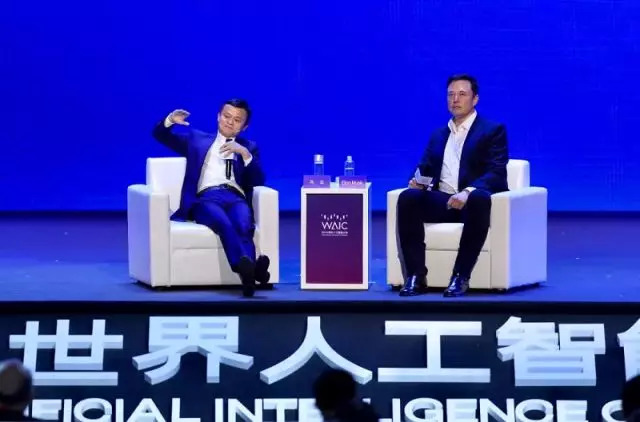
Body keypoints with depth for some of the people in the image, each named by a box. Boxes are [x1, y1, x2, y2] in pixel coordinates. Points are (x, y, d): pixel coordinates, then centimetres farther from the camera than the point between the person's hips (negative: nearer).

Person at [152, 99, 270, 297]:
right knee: (225, 224, -38)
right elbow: (160, 135, 22)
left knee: (244, 227, -36)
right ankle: (249, 267, -64)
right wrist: (171, 120, -1)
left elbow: (258, 181, 11)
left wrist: (245, 154, -5)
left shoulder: (249, 148, 27)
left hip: (236, 199, 2)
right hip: (205, 199, -2)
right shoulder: (196, 139, 28)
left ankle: (248, 272, -60)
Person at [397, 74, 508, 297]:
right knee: (408, 197, -27)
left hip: (473, 201, -4)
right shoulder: (438, 135, 23)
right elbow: (425, 169, 21)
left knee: (479, 198, -41)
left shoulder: (493, 131, 6)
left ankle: (460, 276, -36)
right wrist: (418, 181, -6)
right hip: (442, 201, 4)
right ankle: (415, 275, -30)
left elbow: (496, 173, -8)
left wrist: (468, 192, -27)